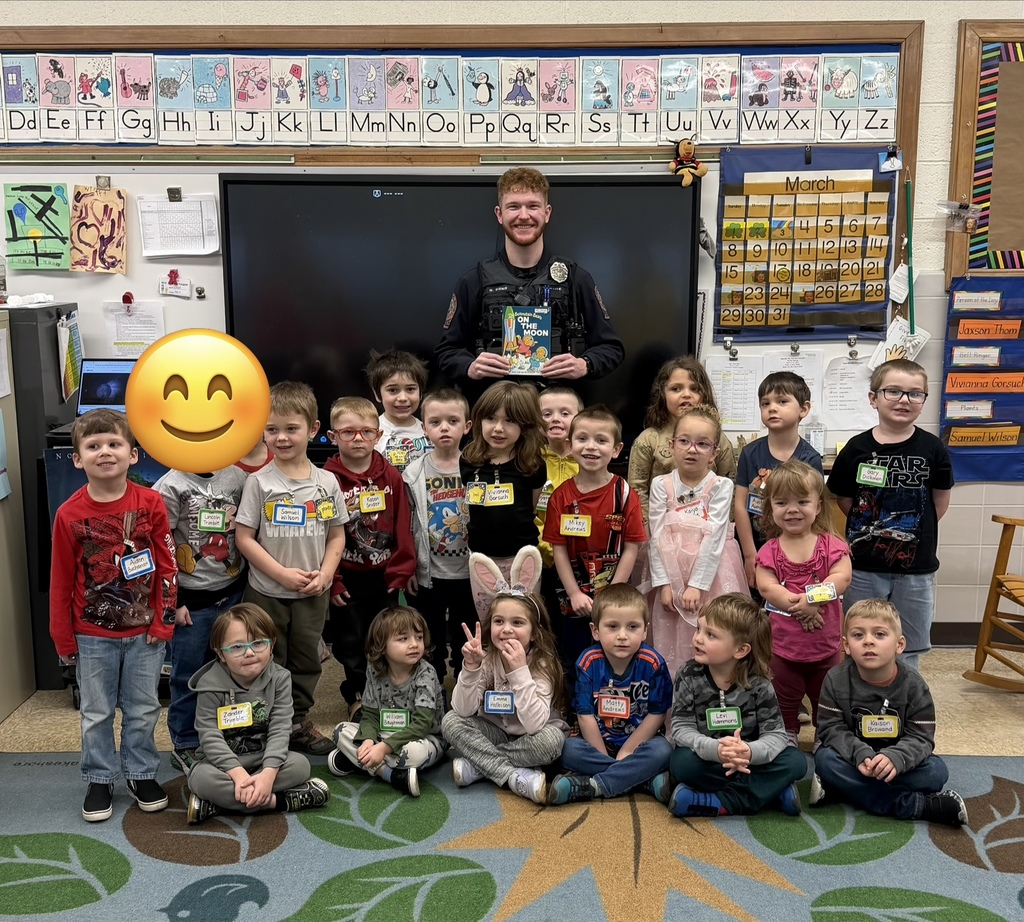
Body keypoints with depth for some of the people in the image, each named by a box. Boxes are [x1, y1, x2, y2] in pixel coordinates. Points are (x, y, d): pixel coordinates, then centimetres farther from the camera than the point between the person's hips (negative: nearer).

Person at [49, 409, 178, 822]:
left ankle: (141, 774, 30)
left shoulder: (150, 503, -9)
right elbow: (61, 581, -2)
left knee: (143, 710, 13)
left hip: (144, 633, 0)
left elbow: (167, 566, -3)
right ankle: (99, 780, 29)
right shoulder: (69, 514, -9)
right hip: (93, 636, 0)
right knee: (96, 714, 13)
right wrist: (63, 637, 0)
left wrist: (163, 620, -4)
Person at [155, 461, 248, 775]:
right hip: (192, 599, -4)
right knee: (188, 676, 6)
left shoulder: (237, 477, 3)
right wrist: (172, 601, -10)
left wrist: (249, 583, 3)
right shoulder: (170, 487, -10)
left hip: (233, 593, 4)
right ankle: (185, 746, 21)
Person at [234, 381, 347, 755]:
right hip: (267, 593, -3)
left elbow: (337, 535, 5)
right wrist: (283, 574, -17)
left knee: (306, 660, 16)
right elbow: (244, 537, -11)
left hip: (312, 595, 3)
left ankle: (299, 722, 33)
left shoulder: (326, 482, -2)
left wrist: (325, 574, -10)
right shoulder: (260, 481, -10)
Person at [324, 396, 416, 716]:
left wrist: (402, 569, -2)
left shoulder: (391, 476, -2)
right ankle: (357, 698, 27)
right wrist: (330, 579, -12)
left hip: (384, 575, 2)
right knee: (350, 641, 10)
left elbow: (402, 526, 1)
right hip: (346, 578, -2)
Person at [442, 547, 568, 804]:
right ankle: (518, 777, -25)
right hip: (496, 731, 3)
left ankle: (478, 765, -18)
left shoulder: (542, 663, -22)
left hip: (531, 738, -3)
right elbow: (463, 711, -19)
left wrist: (520, 670, -39)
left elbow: (534, 724, -34)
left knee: (552, 739, -34)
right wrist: (471, 667, -32)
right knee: (451, 721, -20)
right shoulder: (486, 656, -12)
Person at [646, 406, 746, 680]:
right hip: (673, 575, 2)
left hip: (710, 575, -2)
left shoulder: (721, 486, -5)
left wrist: (696, 585, -16)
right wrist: (663, 583, -10)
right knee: (673, 642, 7)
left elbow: (714, 537, -11)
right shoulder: (661, 486, 1)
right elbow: (657, 537, -3)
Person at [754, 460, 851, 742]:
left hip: (825, 645, 0)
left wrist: (812, 596, -29)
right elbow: (766, 586, -16)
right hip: (783, 647, 0)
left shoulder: (831, 544, -4)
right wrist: (798, 605, -27)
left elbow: (842, 577, -17)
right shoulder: (770, 550, -3)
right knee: (784, 707, 16)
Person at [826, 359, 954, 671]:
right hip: (863, 567, 0)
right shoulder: (857, 448, -6)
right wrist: (870, 528, -1)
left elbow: (940, 502, 5)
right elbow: (845, 501, 3)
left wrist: (915, 530, 3)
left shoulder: (932, 449, -6)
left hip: (916, 568, 0)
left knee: (907, 652, 13)